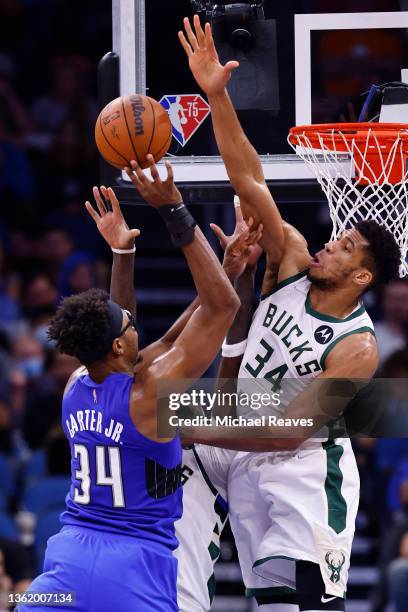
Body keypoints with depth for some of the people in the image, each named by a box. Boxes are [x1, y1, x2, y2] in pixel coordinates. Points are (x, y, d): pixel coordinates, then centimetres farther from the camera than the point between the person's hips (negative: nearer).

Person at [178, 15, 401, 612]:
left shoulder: (357, 349, -19)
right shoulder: (294, 261, -3)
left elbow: (290, 430, -22)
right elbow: (249, 181, -9)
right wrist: (217, 96, -18)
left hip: (304, 467, -6)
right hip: (248, 460, 6)